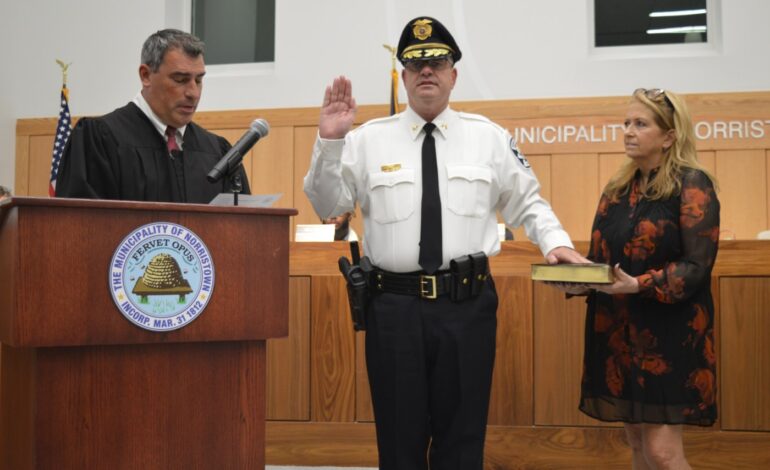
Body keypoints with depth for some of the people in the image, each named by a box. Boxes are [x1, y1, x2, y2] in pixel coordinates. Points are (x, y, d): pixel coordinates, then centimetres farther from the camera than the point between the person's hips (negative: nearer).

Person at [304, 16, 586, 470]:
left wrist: (556, 242, -5)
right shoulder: (369, 139, 4)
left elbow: (527, 203, 12)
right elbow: (327, 205, 1)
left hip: (468, 302, 1)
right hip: (394, 304, 0)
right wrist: (330, 142, -11)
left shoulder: (489, 137, 7)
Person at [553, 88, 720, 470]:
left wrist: (640, 285, -27)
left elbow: (696, 265, -14)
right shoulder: (618, 187, 12)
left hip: (669, 332, -7)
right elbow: (599, 256, 16)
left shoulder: (692, 184, -8)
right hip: (617, 330, 7)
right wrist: (577, 280, -5)